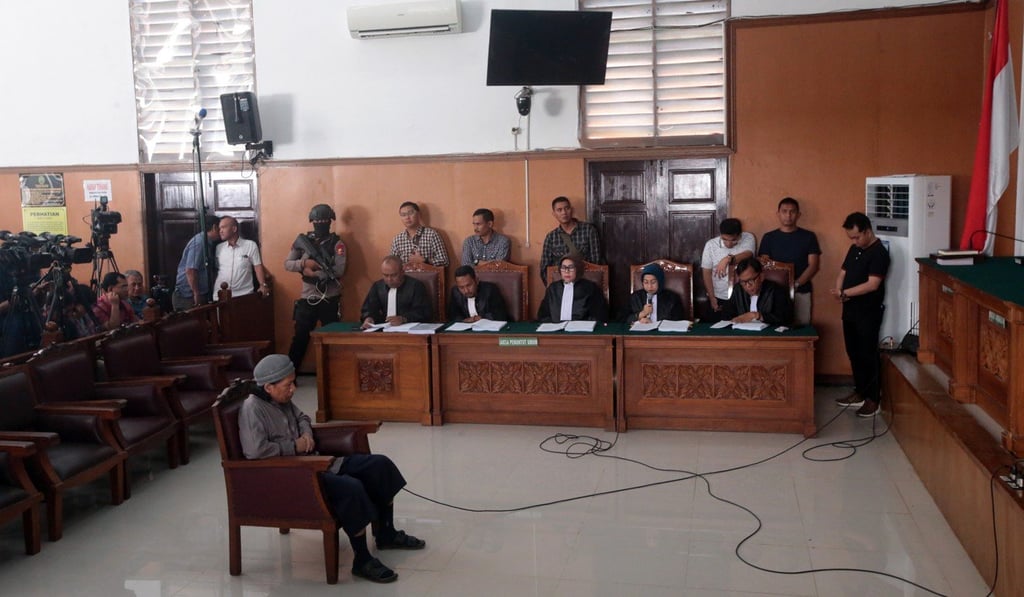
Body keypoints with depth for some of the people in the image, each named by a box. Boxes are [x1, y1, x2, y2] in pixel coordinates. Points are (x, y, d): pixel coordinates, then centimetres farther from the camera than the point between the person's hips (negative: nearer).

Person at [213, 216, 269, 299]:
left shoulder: (251, 245, 0)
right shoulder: (218, 248, 10)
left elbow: (258, 267, -1)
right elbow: (214, 270, 14)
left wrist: (263, 285, -12)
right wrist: (210, 290, 7)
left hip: (244, 294, -2)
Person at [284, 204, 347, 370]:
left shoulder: (337, 244, -4)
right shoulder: (303, 240, 6)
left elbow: (339, 270, -16)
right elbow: (287, 264, 2)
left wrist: (312, 272, -16)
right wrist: (304, 263, -17)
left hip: (329, 299, -2)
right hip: (306, 299, 2)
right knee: (300, 337, 9)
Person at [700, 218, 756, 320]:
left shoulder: (748, 238, -4)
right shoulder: (710, 245, -4)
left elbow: (748, 255, -23)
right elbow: (706, 273, -1)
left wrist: (728, 259, -40)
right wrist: (712, 298, -4)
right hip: (719, 298, 0)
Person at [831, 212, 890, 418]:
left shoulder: (879, 253, -16)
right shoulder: (854, 249, 11)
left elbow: (872, 284, -23)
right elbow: (843, 272, 13)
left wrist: (845, 293, -21)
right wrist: (838, 290, -8)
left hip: (869, 313, -8)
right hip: (850, 310, 8)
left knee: (868, 354, -3)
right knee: (854, 353, 14)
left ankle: (873, 399, 5)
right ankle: (860, 392, 25)